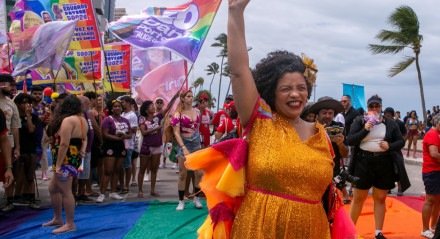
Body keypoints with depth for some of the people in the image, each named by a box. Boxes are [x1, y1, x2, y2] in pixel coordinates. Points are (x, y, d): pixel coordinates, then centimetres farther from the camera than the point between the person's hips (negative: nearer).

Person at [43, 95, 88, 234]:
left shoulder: (68, 120, -16)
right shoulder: (81, 119, 14)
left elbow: (64, 144, -21)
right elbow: (84, 139, 19)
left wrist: (58, 165, -20)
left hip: (67, 159, -10)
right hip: (75, 158, 10)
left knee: (65, 191, -6)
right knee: (53, 188, 19)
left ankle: (70, 224, -2)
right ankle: (57, 219, 27)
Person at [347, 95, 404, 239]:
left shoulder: (390, 123, 5)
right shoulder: (359, 121, 0)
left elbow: (401, 141, 8)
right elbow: (349, 141, -7)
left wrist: (390, 146, -13)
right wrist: (365, 130, -19)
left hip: (384, 164, 2)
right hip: (363, 162, -2)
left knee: (380, 198, 10)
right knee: (358, 198, 6)